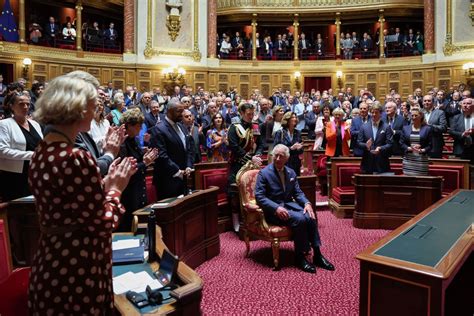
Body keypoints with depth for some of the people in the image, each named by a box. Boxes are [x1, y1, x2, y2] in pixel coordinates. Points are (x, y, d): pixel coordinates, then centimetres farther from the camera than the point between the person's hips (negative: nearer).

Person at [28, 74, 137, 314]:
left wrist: (104, 183, 5)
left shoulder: (41, 154, 4)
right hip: (77, 274, -9)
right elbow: (102, 224, -19)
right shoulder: (77, 159, -23)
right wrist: (114, 189, -4)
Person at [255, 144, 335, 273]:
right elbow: (259, 197, -13)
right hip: (273, 210, -5)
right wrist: (276, 208, -25)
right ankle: (300, 257, -14)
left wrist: (307, 203, -10)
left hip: (289, 205, 5)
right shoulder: (264, 173, -7)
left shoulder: (291, 172, 10)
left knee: (310, 217, -22)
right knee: (300, 219, -29)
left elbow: (298, 193, 12)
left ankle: (317, 254, -11)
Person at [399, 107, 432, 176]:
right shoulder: (405, 128, 12)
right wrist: (409, 148, -11)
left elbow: (429, 145, 4)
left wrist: (422, 150, -15)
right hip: (408, 160, 1)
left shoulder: (427, 129, 7)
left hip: (422, 160, -1)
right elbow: (401, 144, 7)